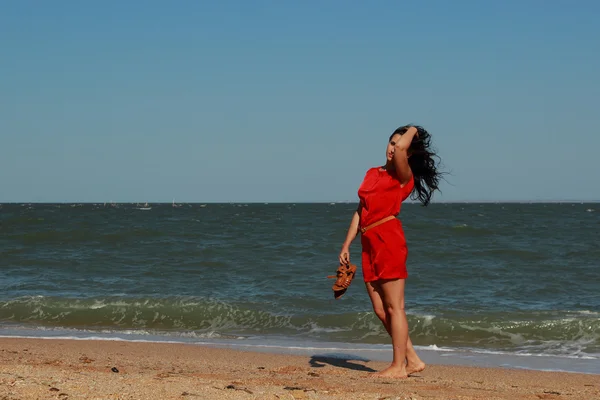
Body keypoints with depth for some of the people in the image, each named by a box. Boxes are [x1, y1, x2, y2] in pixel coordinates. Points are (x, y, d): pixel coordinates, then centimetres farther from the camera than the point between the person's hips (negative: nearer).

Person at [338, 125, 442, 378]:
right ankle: (412, 360, 15)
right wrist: (346, 245, 16)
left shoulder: (404, 176, -3)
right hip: (369, 243, 8)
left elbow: (401, 149, -24)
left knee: (393, 306, -4)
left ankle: (398, 366, 2)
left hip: (389, 238, -8)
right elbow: (360, 211, 21)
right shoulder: (372, 173, 19)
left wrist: (413, 131, -3)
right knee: (380, 309, 7)